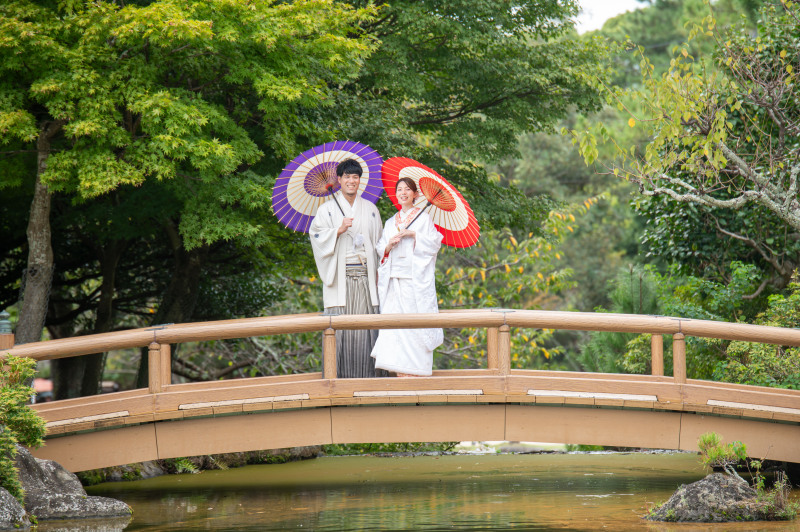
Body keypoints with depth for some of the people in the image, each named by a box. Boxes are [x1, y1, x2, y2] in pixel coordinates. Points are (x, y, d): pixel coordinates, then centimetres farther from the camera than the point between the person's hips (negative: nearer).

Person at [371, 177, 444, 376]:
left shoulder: (423, 218, 7)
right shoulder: (391, 223, 20)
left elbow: (434, 242, -2)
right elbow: (380, 250, 17)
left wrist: (413, 234, -12)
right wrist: (389, 244, -4)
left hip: (416, 278, -4)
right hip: (394, 278, 4)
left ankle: (414, 371, -8)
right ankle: (402, 375, -6)